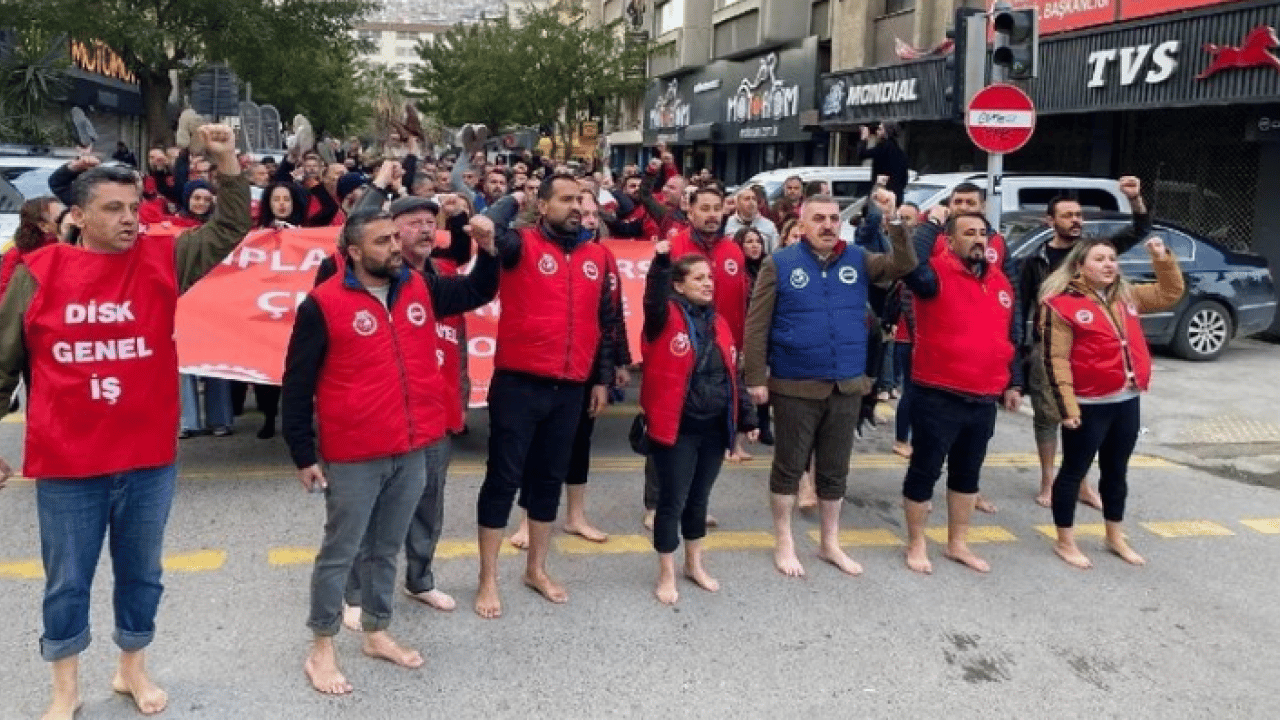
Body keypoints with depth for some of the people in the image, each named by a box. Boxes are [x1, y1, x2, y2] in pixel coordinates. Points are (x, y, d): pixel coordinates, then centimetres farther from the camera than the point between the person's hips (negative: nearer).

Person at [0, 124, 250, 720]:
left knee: (141, 573, 17)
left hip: (149, 458, 2)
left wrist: (227, 161, -13)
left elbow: (230, 229, -1)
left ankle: (133, 668, 39)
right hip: (67, 463, -1)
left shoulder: (162, 259, 0)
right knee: (67, 581, 14)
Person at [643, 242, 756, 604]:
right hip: (676, 428, -6)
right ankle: (666, 575, 17)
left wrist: (746, 418, 13)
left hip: (714, 428, 6)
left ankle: (695, 564, 35)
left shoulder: (717, 323, 11)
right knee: (672, 502, 3)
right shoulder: (667, 317, -6)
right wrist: (661, 262, -45)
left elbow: (733, 374, 15)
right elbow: (654, 300, -31)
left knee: (698, 499, 18)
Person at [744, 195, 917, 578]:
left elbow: (904, 266, -10)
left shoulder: (858, 259, 4)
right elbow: (757, 325, -7)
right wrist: (756, 378, -10)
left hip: (847, 386, 4)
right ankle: (784, 543, 25)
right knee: (789, 467, 9)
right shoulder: (780, 263, -7)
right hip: (795, 386, -3)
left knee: (835, 470, 16)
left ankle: (830, 543, 31)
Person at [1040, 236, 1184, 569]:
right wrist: (1067, 406, -19)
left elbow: (1169, 294, 21)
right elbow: (1056, 360, -15)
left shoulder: (1128, 295, 10)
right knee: (1074, 471, 5)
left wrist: (1163, 258, 5)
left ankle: (1115, 538, 33)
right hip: (1089, 406, -7)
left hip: (1128, 401, 7)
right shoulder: (1062, 304, -12)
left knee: (1116, 472, 18)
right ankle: (1065, 542, 16)